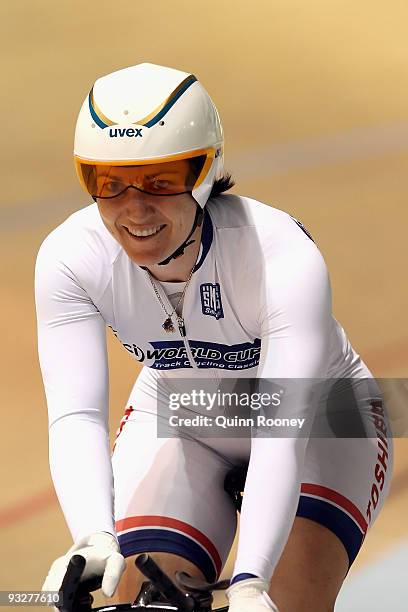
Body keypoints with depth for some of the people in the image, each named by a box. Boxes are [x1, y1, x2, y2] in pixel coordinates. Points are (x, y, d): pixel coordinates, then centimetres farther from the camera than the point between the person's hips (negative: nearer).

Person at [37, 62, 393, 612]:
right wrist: (94, 540, -54)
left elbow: (284, 430, -44)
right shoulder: (69, 258, -26)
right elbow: (75, 414, -35)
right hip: (177, 424, 3)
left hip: (318, 421, -3)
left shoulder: (284, 257, -35)